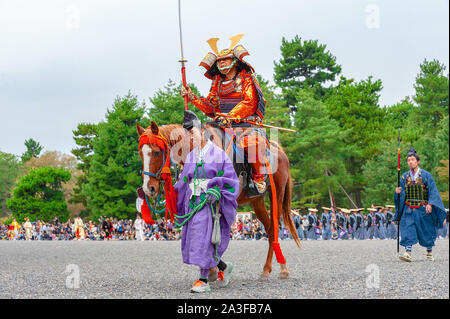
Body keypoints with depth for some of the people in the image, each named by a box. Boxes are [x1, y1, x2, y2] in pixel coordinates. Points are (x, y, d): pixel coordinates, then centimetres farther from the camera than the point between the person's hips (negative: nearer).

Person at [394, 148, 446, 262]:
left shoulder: (426, 175, -3)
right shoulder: (405, 176, 8)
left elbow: (433, 191, -8)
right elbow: (402, 194, 11)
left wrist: (430, 204, -22)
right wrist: (398, 192, -13)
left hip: (423, 209, -2)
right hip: (408, 209, 2)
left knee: (426, 231, 6)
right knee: (407, 230, -12)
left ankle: (429, 253, 23)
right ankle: (408, 253, -18)